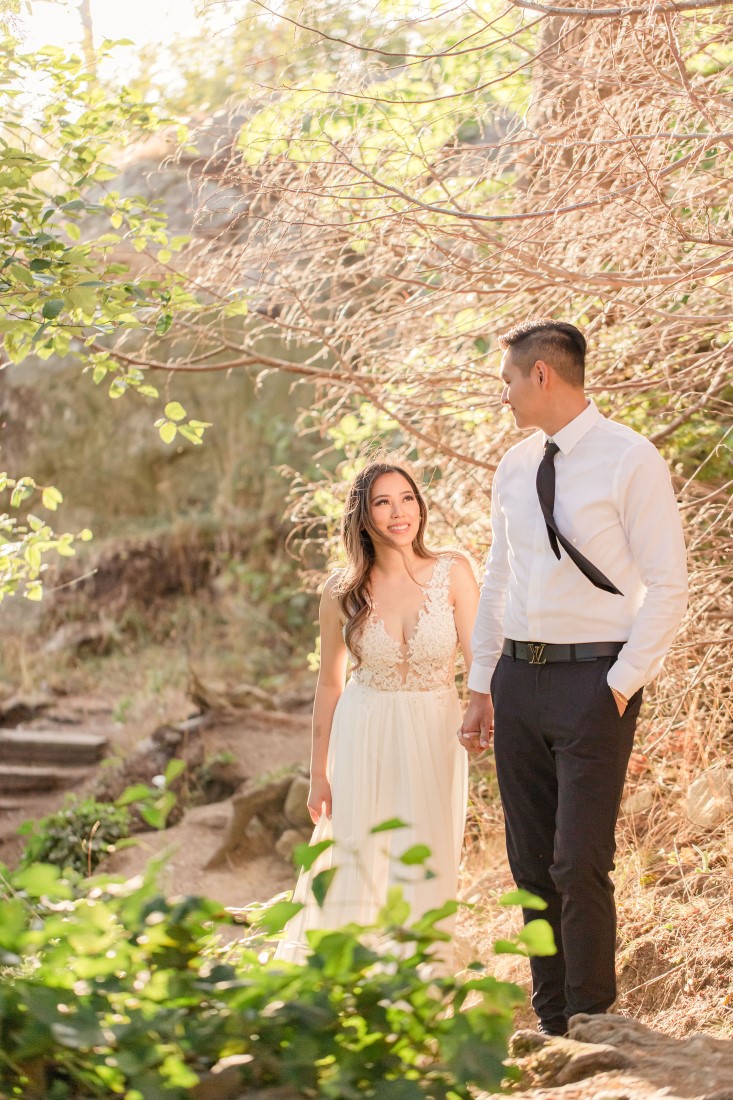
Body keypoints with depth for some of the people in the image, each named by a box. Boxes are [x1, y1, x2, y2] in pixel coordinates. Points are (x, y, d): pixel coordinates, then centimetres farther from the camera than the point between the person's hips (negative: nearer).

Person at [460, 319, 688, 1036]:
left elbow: (667, 587, -9)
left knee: (579, 865, -10)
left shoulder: (630, 460, -8)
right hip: (518, 677, 7)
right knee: (531, 866, 9)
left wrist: (621, 686, -13)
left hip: (592, 676, -6)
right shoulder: (514, 468, 12)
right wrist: (480, 688, 16)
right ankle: (550, 1024, 19)